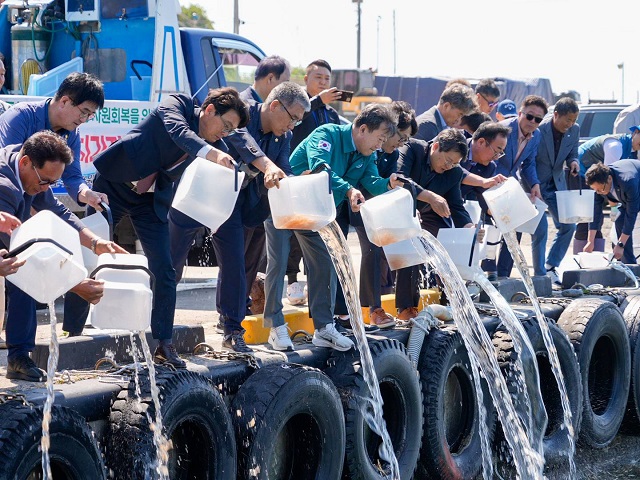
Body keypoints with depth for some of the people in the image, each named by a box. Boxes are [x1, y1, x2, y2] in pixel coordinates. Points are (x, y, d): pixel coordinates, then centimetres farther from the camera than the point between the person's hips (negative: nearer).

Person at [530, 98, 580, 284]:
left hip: (556, 184, 6)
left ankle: (551, 266, 17)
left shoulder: (574, 130, -7)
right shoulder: (537, 131, -23)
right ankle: (540, 274, -1)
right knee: (540, 229, -12)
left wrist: (573, 163, -16)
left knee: (568, 226, 1)